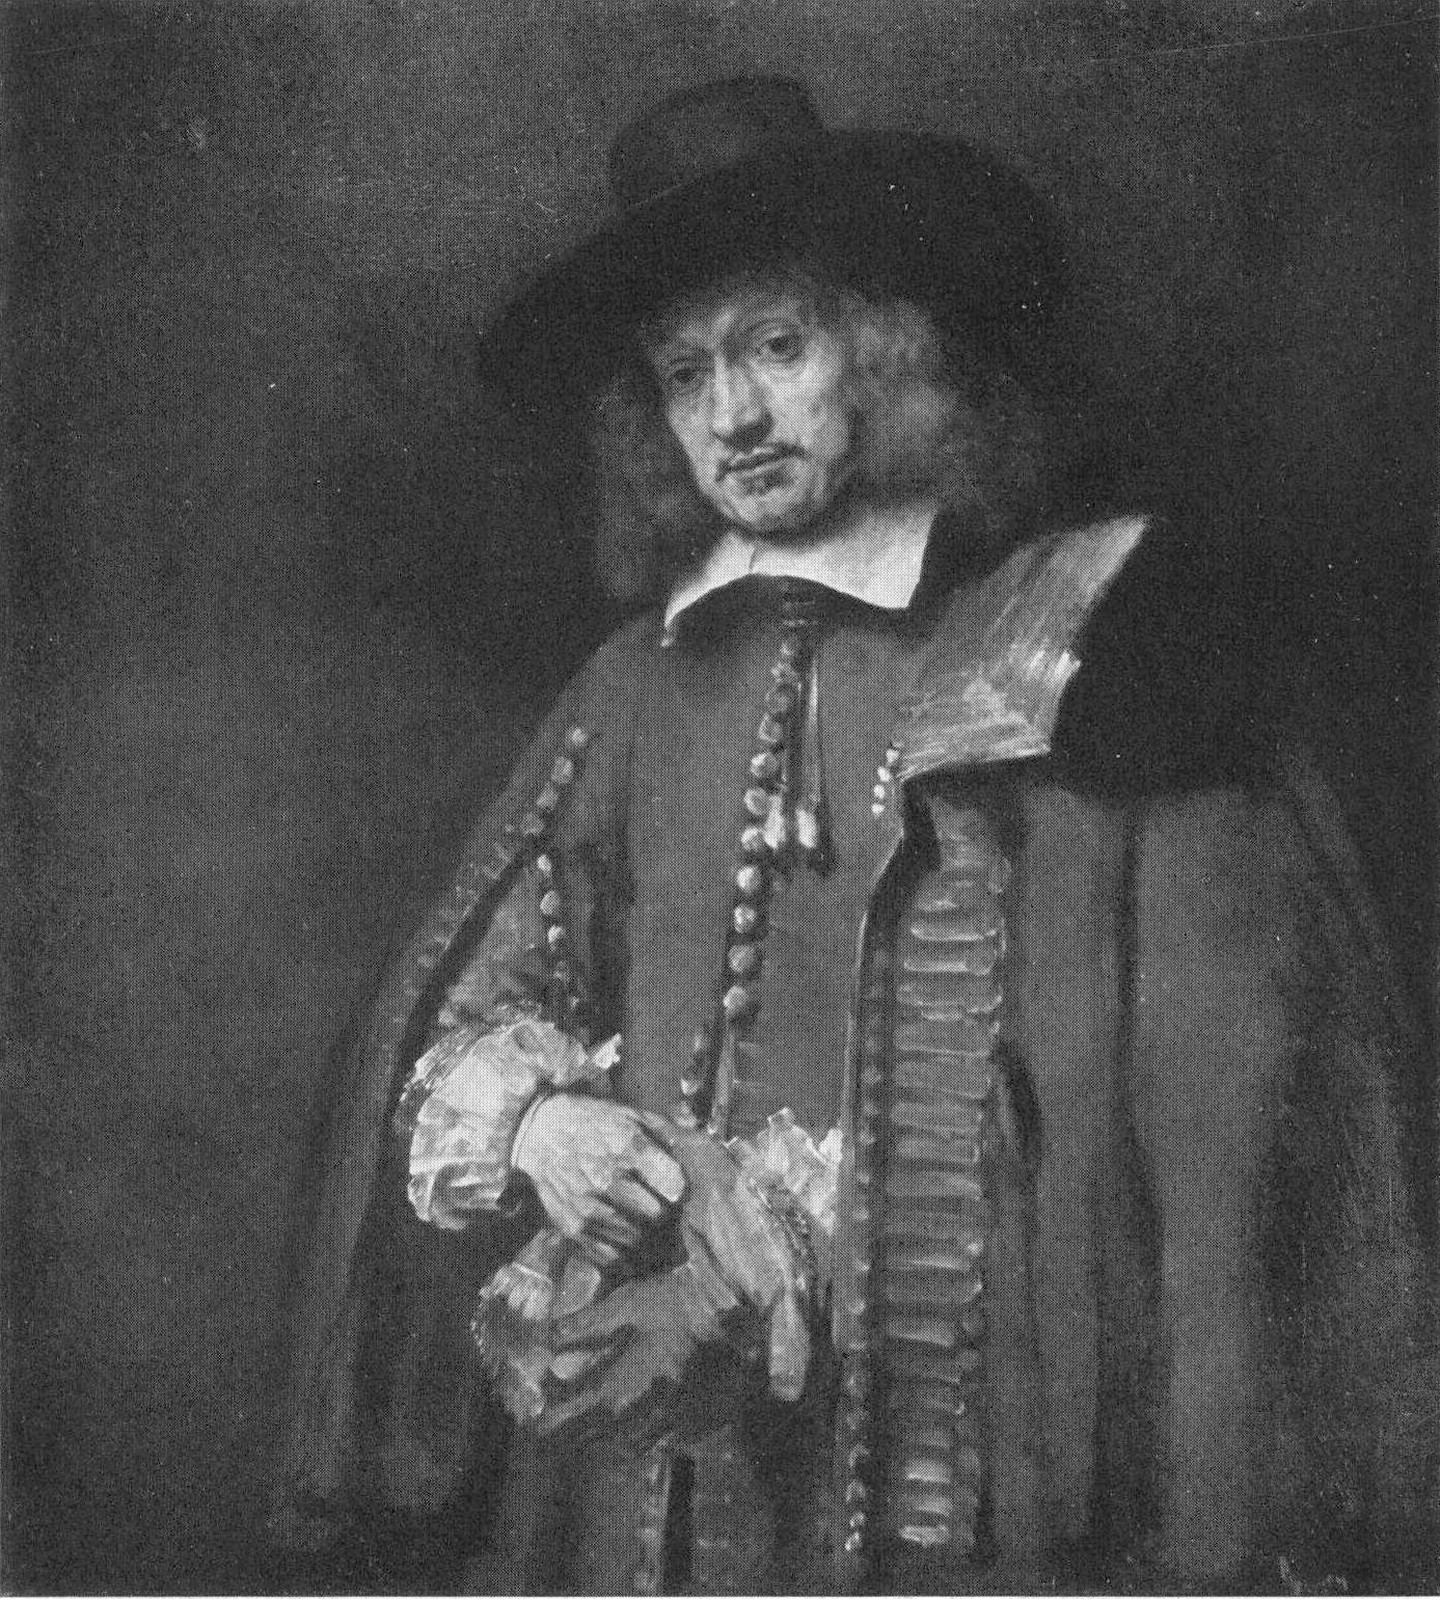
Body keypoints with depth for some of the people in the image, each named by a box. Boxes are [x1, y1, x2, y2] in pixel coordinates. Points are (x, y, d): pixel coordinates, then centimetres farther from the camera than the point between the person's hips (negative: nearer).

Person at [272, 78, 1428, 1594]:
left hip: (969, 1447, -3)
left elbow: (1230, 1104, -7)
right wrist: (532, 1117, -10)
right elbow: (455, 1016, 11)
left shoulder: (1096, 655, -4)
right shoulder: (636, 690, 8)